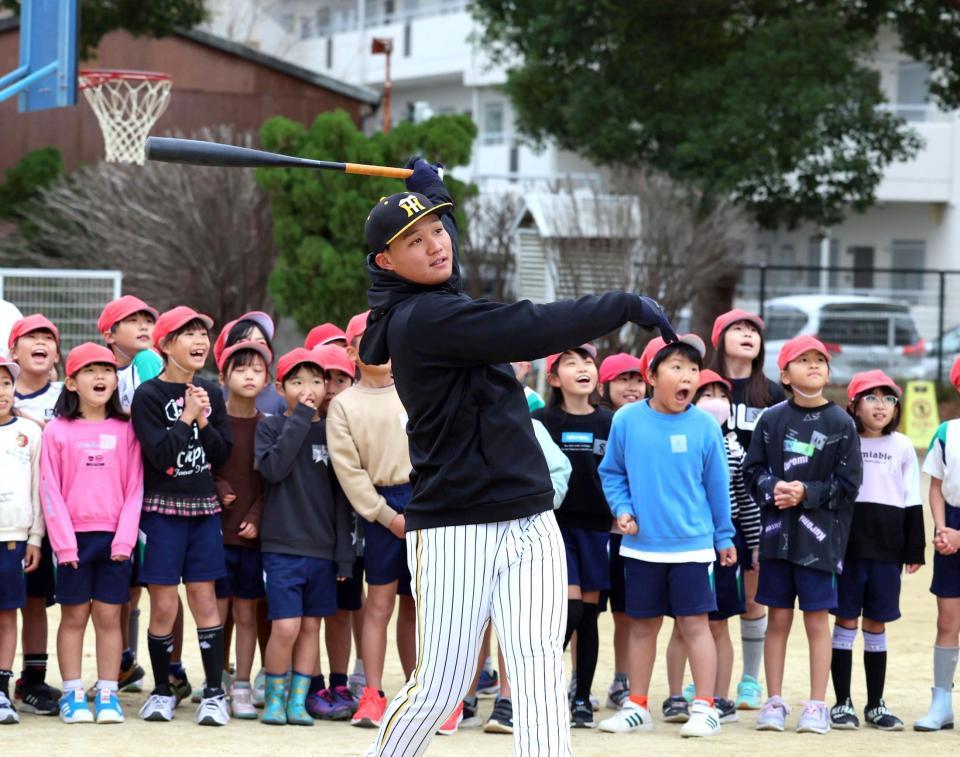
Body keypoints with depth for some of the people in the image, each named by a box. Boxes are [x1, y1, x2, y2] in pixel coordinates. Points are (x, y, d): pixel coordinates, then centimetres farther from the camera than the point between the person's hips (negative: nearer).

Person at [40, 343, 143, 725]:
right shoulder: (57, 431, 0)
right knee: (74, 615, 4)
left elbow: (134, 488, 3)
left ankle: (108, 694, 9)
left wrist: (125, 537, -7)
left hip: (115, 538, 1)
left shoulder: (125, 430, 4)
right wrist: (63, 542, -9)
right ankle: (72, 695, 9)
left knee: (109, 616, 4)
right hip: (74, 536, -1)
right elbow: (50, 490, -3)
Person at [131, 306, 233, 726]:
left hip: (204, 507, 3)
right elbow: (160, 455, -14)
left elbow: (222, 454, 5)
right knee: (163, 605, -1)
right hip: (162, 507, -3)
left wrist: (204, 422, -9)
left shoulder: (211, 393, 9)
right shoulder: (148, 395, -6)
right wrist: (186, 417, -12)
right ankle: (161, 691, 13)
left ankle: (214, 692, 5)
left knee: (204, 598, 2)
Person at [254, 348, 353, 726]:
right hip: (282, 545, -3)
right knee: (286, 626, -10)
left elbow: (340, 496, 9)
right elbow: (273, 467, -18)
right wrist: (300, 418, -14)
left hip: (323, 548, 3)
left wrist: (344, 552, 5)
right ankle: (274, 698, 7)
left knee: (311, 625, 6)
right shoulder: (271, 427, 2)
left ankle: (298, 701, 14)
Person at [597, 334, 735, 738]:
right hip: (641, 546, 2)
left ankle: (705, 708, 5)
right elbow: (611, 472, 9)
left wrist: (724, 537, 8)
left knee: (695, 623, -2)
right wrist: (621, 508, -6)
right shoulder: (627, 420, -4)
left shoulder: (704, 426, -6)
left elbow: (717, 485, 3)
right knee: (642, 625, 12)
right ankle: (637, 706, 22)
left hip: (692, 545, -2)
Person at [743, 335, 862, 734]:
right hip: (776, 532, 2)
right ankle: (774, 702, 14)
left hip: (820, 536, -2)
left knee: (817, 619, 2)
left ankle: (817, 706, 8)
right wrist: (773, 488, -14)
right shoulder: (772, 419, 2)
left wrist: (807, 492, -13)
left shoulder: (841, 423, -2)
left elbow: (848, 484, -3)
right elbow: (752, 470, 5)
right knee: (778, 618, 7)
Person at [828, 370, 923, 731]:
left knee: (876, 625, 8)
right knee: (846, 622, 1)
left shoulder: (902, 447, 7)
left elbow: (912, 502, 9)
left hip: (887, 548, 2)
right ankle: (842, 703, 8)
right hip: (846, 545, -2)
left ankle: (876, 705, 16)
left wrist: (914, 549, 5)